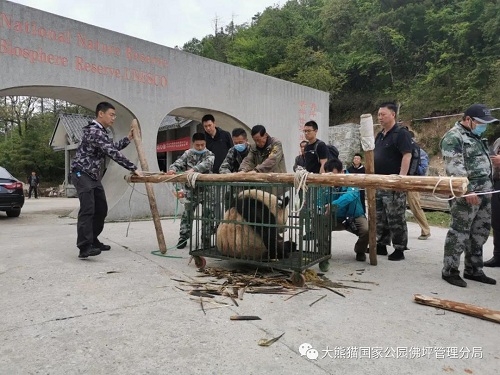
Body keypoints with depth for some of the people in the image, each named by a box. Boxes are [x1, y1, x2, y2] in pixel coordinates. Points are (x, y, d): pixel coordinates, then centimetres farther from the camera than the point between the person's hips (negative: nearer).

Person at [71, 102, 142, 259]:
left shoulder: (101, 131, 15)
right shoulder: (94, 131, -18)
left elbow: (112, 148, 27)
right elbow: (113, 153, -26)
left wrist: (128, 139, 18)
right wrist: (133, 168, -25)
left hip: (94, 176, 10)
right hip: (82, 174, -10)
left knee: (101, 209, 11)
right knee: (87, 209, -19)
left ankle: (93, 240, 21)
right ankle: (84, 247, -23)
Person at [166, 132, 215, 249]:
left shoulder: (209, 155, 0)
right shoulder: (188, 154, 9)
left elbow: (206, 164, -20)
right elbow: (178, 163, 0)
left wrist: (194, 169, -37)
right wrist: (173, 169, -24)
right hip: (191, 188, 2)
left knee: (208, 213, -2)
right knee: (187, 212, 4)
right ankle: (183, 236, 14)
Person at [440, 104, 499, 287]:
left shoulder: (475, 137, 20)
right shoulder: (453, 137, -10)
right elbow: (455, 168, -19)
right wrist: (467, 190, -23)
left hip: (484, 193, 10)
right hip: (466, 193, -9)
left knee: (480, 232, 13)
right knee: (459, 231, -5)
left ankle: (473, 269, 24)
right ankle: (449, 270, 5)